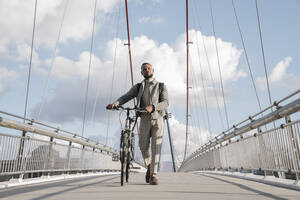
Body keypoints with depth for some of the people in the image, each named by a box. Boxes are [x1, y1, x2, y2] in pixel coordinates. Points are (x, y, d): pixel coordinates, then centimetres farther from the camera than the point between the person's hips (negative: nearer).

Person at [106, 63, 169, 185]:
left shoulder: (161, 86, 6)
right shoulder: (138, 87, 11)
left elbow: (166, 102, -8)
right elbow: (125, 97, -2)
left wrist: (152, 107, -27)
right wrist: (115, 103, -23)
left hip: (157, 119, -1)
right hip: (144, 120, 2)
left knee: (156, 147, -6)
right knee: (143, 147, 5)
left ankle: (153, 175, 1)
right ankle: (149, 166, 33)